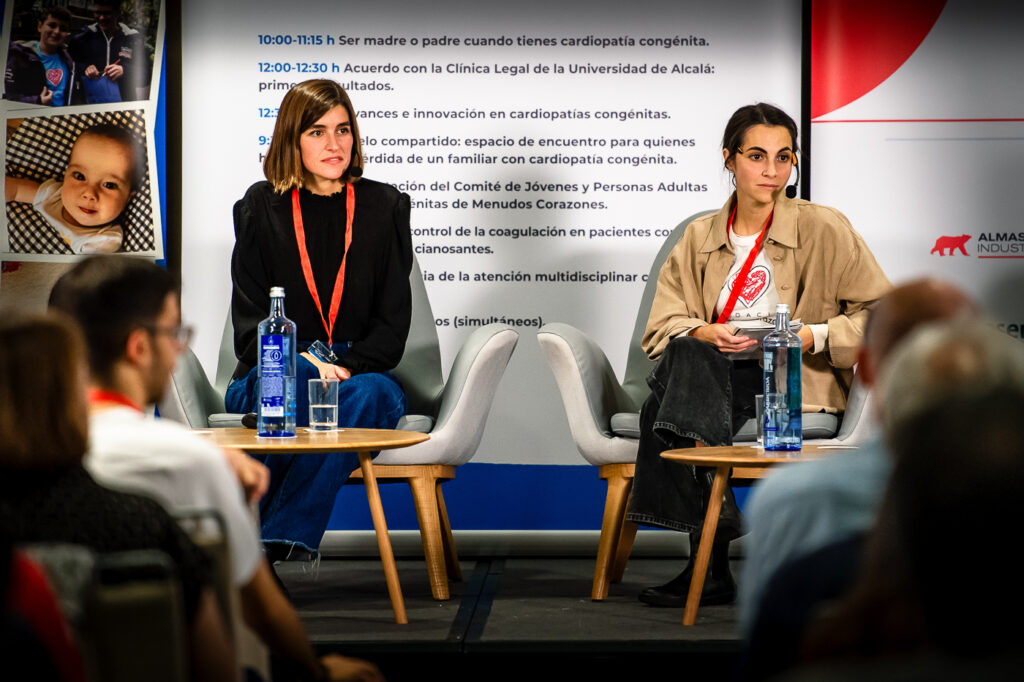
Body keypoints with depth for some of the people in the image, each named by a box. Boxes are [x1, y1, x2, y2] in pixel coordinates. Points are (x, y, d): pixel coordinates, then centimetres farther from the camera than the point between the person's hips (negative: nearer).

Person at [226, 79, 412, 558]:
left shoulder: (385, 207, 11)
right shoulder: (261, 207, 9)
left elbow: (393, 320, 5)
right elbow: (249, 320, 2)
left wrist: (346, 366, -14)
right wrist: (303, 364, -17)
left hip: (361, 374, 1)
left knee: (370, 394, -35)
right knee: (292, 376, -37)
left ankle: (272, 543, -41)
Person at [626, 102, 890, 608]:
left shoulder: (824, 229, 4)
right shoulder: (700, 237, 15)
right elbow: (661, 328, 9)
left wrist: (809, 336, -12)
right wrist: (707, 335, -13)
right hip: (708, 374, 4)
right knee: (686, 354, -32)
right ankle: (712, 564, -33)